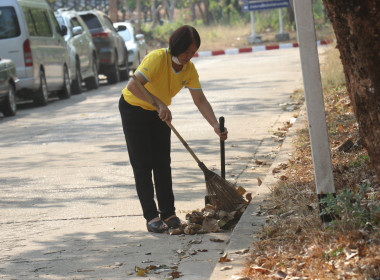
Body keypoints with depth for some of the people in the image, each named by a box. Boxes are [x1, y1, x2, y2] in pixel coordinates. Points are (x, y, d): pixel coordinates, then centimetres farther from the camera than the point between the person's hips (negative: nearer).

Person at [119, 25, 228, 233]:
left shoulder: (189, 69, -11)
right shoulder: (157, 58, -31)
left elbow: (200, 100, -10)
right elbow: (133, 86, -41)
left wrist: (216, 126, -23)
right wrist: (160, 104, -48)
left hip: (159, 113, 6)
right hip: (133, 109, -6)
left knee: (163, 164, 3)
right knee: (143, 164, -7)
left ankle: (168, 213, 8)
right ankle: (151, 216, -5)